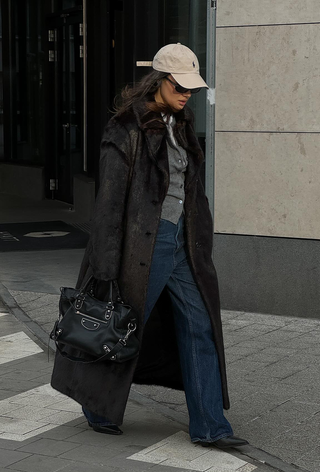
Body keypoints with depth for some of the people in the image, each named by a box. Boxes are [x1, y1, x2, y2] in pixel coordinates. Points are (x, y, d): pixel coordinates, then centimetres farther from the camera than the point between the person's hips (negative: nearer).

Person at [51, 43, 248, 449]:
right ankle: (99, 410, 29)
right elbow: (110, 200, -15)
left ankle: (208, 425, 11)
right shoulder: (127, 130, -12)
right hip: (143, 244, -7)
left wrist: (200, 245, 17)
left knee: (200, 328, 5)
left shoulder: (180, 127, 11)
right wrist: (105, 270, -17)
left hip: (180, 243, 7)